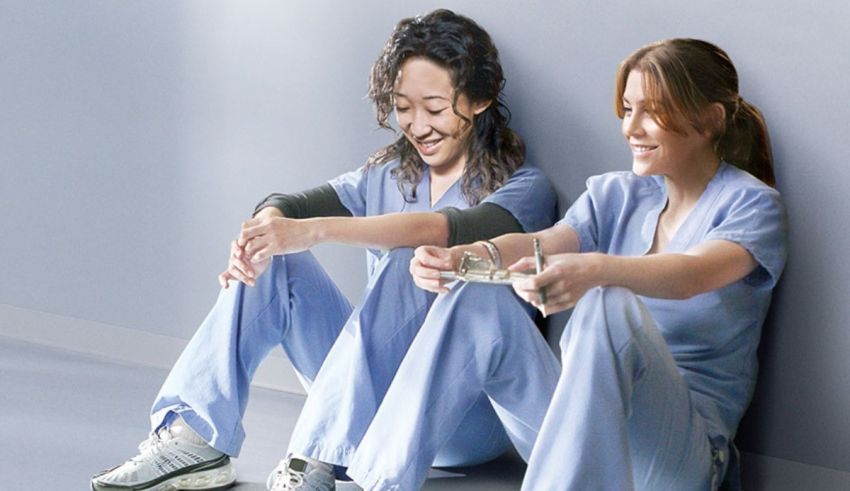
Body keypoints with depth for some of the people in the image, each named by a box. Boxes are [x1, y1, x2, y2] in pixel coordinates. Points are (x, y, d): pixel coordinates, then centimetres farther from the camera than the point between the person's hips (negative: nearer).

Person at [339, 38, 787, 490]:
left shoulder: (752, 204, -4)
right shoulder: (616, 194, 13)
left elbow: (693, 274, -26)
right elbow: (542, 242, -6)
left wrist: (594, 270, -46)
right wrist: (461, 258, -27)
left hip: (685, 442, -5)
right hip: (585, 411, 6)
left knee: (611, 306, -33)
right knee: (476, 297, -12)